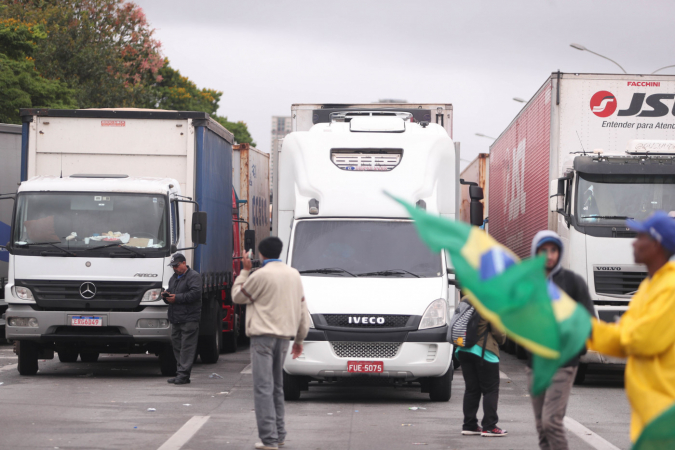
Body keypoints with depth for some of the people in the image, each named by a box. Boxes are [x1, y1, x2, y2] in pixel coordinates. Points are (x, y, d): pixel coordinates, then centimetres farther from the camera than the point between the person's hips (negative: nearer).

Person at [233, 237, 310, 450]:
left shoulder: (260, 275, -10)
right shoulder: (294, 275, 12)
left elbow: (238, 296, 3)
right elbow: (302, 308, 16)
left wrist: (245, 271, 12)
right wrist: (300, 338, 23)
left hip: (263, 336, -7)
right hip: (284, 336, 7)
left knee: (263, 387, -8)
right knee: (277, 387, 18)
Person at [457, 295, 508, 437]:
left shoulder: (465, 301, 7)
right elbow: (498, 332, -9)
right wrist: (502, 338, 11)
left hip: (464, 351, 6)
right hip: (484, 351, -6)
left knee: (471, 389, 13)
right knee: (491, 390, 1)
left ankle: (469, 425, 13)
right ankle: (489, 426, -3)